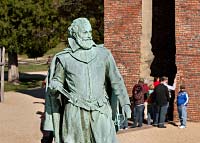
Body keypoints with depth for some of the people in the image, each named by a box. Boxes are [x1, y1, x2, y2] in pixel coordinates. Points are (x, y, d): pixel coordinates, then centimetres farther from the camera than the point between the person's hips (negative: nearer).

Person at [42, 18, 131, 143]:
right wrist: (54, 86, -12)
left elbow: (116, 80, 7)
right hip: (75, 112, 0)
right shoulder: (64, 58, 3)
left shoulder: (103, 54, 5)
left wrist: (125, 103, 2)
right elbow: (56, 82, 12)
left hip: (100, 113, 1)